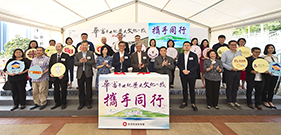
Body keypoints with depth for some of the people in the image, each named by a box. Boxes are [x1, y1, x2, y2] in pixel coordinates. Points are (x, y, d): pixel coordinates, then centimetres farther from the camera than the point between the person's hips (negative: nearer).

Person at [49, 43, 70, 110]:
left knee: (63, 90, 4)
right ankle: (57, 103, 23)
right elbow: (50, 65, 13)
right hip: (54, 76, 4)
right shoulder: (53, 56, 13)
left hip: (63, 76, -4)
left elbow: (68, 66, -6)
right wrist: (50, 73, -4)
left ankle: (63, 104, 16)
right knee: (56, 90, 9)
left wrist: (63, 74, -15)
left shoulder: (66, 56, 0)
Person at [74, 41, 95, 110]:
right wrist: (80, 61, -17)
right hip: (80, 74, 2)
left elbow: (93, 62, -5)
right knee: (81, 89, 8)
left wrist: (86, 61, -19)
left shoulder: (91, 53, 5)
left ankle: (88, 103, 17)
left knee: (88, 88, 4)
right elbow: (75, 63, 2)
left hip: (88, 73, -2)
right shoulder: (77, 54, 11)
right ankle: (81, 103, 21)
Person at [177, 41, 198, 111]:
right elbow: (178, 64, 5)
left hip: (191, 75, -3)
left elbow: (196, 65, -6)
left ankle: (193, 104, 15)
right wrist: (183, 70, -12)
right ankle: (184, 102, 24)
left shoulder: (194, 55, -1)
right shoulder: (180, 55, 9)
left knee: (192, 89, 3)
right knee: (184, 88, 11)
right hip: (183, 75, 3)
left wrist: (189, 71, -17)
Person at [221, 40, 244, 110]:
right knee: (229, 87, 2)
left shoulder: (239, 53, 14)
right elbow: (222, 63, -10)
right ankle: (230, 102, 12)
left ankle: (234, 101, 23)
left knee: (235, 87, 11)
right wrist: (231, 68, -17)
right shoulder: (225, 53, -3)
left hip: (238, 72, 5)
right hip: (229, 72, -5)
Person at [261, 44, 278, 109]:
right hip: (267, 74, -5)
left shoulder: (275, 57, 17)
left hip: (275, 74, 6)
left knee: (272, 89, 9)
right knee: (265, 88, -1)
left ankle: (270, 101, 18)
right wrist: (269, 72, -20)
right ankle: (264, 101, 10)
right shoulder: (263, 57, -2)